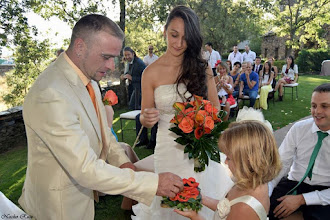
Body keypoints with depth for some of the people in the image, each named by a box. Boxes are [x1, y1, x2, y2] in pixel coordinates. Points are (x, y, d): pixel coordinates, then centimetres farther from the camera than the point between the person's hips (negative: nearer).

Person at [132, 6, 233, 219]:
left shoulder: (202, 67, -2)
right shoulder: (151, 72, -4)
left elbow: (215, 108, 6)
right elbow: (145, 118, 3)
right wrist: (147, 118, -20)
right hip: (169, 150, -1)